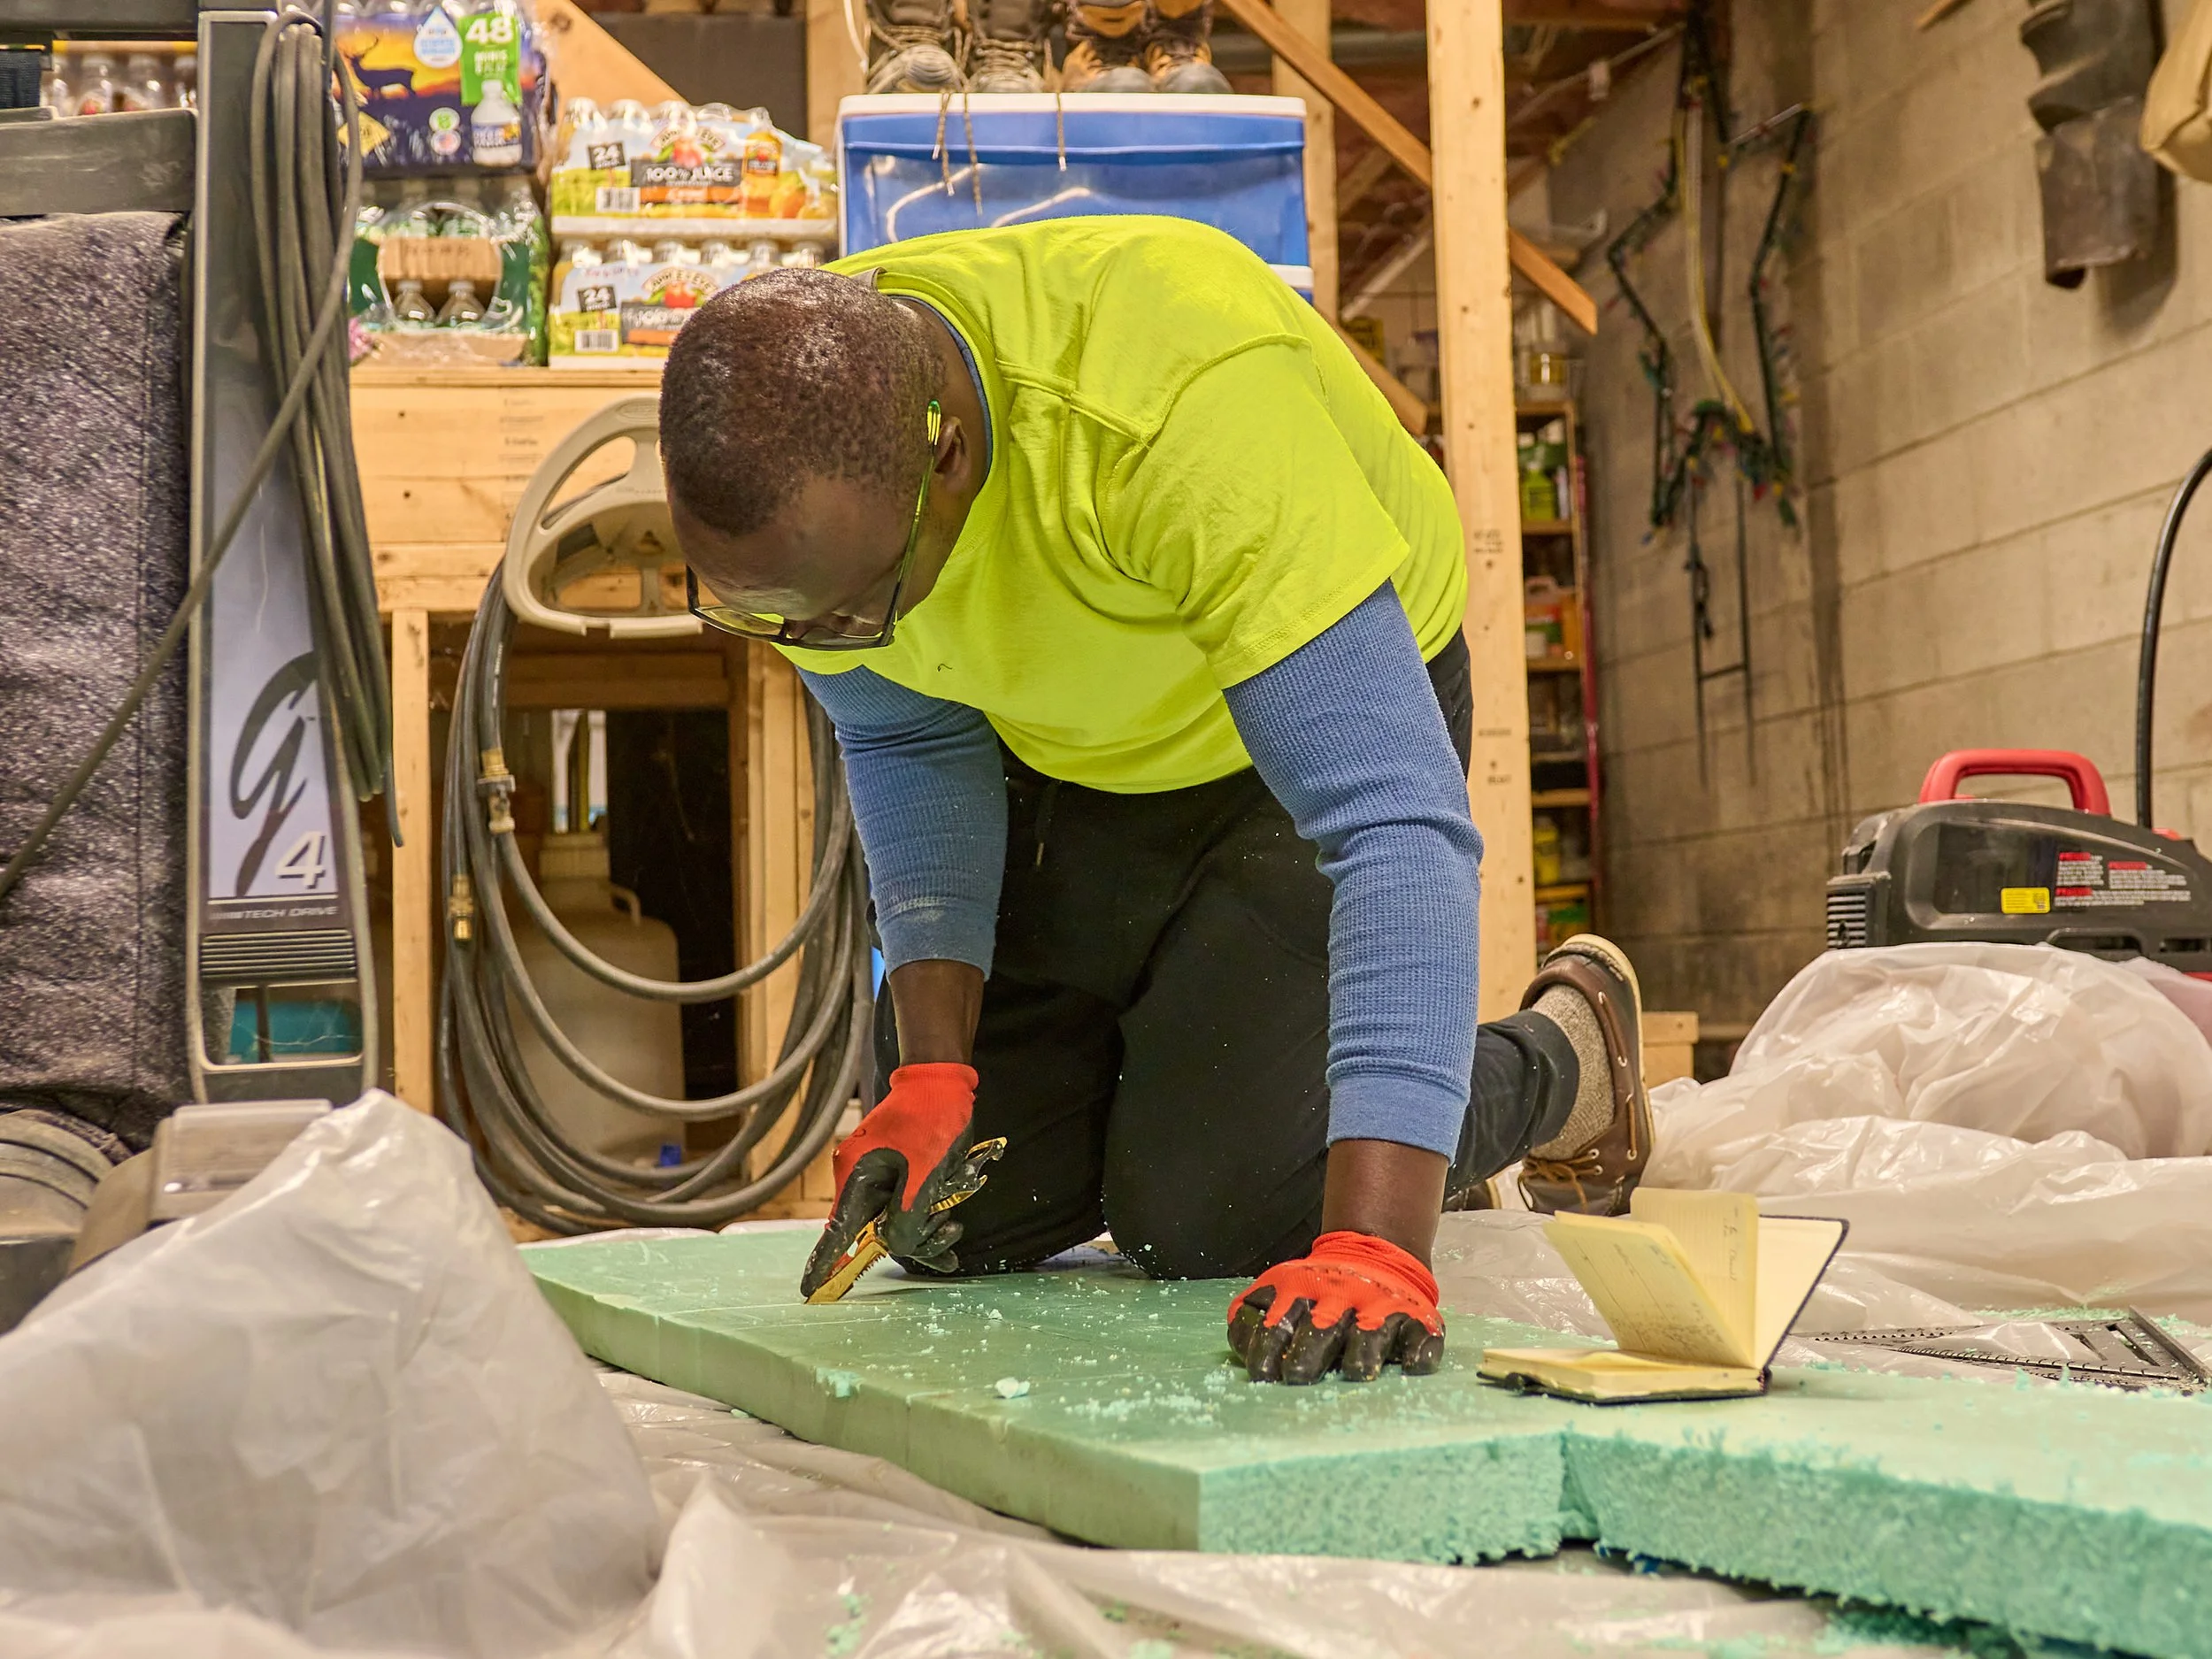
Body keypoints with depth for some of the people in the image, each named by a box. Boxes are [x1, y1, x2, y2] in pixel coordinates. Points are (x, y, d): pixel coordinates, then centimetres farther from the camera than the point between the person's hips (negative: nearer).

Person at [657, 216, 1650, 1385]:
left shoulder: (1189, 408, -43)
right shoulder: (786, 451, -24)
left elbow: (1395, 820, -45)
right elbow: (910, 747, -6)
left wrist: (1375, 1248, -51)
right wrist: (930, 1067, -17)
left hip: (1313, 720, -5)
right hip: (1067, 752, 5)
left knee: (1202, 1222, -13)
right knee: (951, 1220, 2)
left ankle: (1562, 1058, 14)